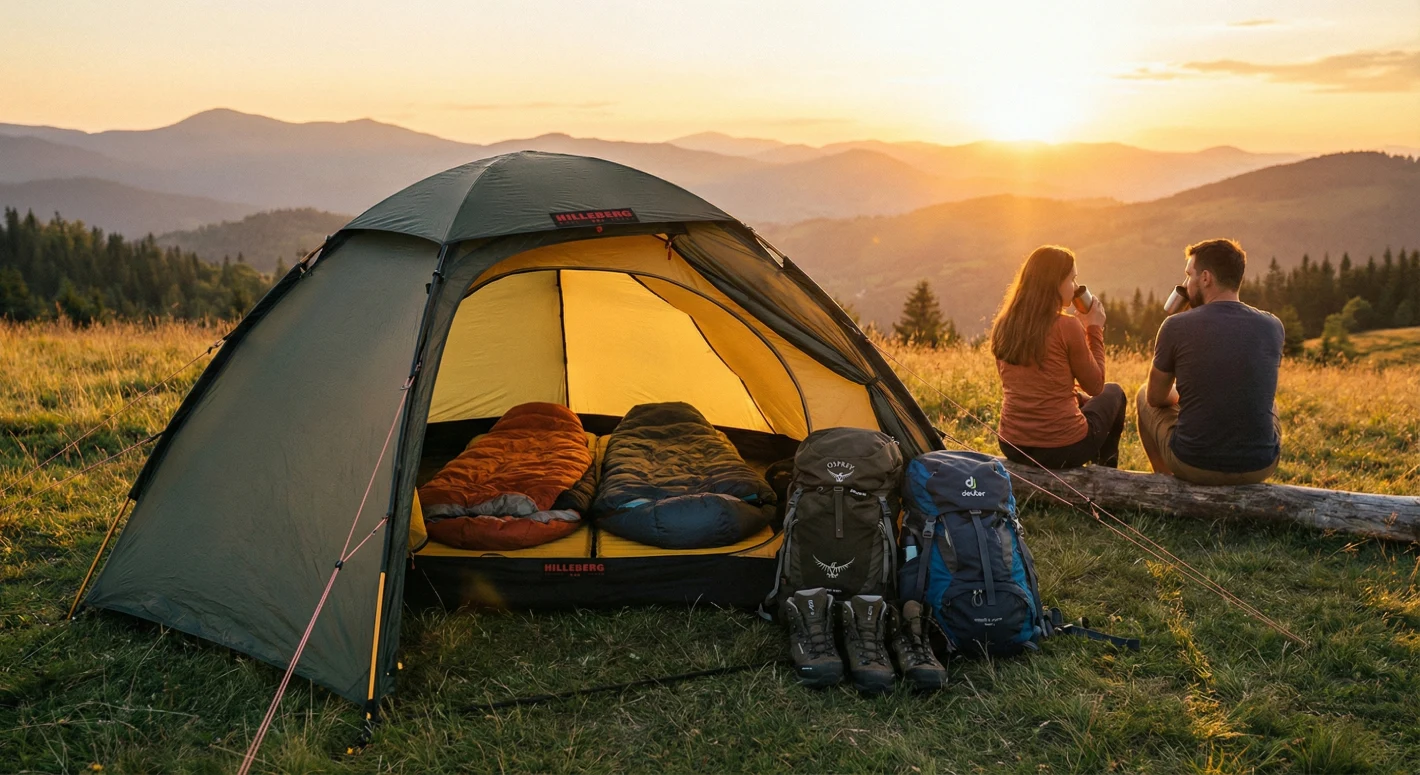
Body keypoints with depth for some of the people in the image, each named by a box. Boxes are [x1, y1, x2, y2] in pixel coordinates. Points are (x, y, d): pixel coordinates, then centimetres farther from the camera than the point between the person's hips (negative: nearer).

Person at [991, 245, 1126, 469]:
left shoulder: (1004, 325, 2)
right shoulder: (1067, 326, -16)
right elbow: (1095, 386, -2)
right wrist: (1095, 329, 4)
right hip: (1063, 449, -5)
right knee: (1113, 393, 26)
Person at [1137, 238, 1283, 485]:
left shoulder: (1176, 326, -11)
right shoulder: (1272, 327, -2)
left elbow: (1156, 397, 3)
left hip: (1194, 465, -3)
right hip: (1260, 467, 3)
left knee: (1144, 396, 25)